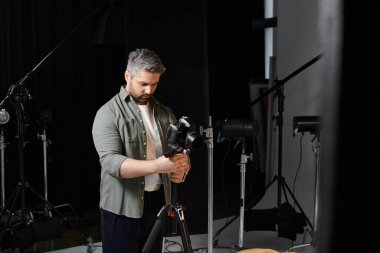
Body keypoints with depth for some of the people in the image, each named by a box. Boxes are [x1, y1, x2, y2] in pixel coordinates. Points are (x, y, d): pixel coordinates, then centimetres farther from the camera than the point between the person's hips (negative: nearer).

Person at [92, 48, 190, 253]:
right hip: (123, 207, -4)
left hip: (157, 202, 5)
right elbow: (111, 162, -19)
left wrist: (181, 169, -15)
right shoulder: (108, 113, -8)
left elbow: (181, 152, 9)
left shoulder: (164, 112, 9)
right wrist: (157, 166, -30)